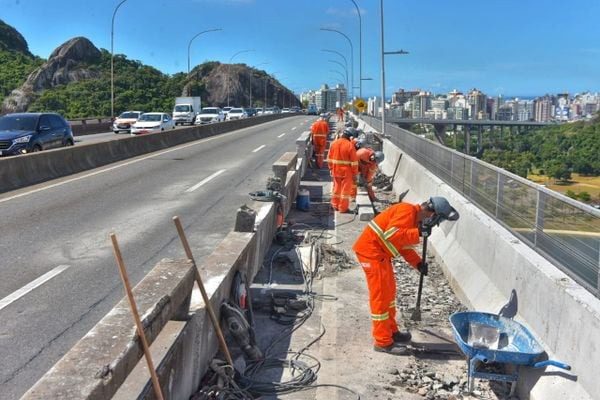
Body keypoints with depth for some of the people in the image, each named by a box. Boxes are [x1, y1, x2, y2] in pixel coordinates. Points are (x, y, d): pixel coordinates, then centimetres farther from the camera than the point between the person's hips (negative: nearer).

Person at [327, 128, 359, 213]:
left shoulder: (333, 143, 0)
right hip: (347, 172, -5)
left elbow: (329, 158, 7)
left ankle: (335, 205, 27)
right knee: (345, 189, 5)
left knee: (336, 188, 18)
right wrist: (355, 173, -6)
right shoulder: (350, 145, -16)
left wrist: (331, 169, 17)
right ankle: (343, 208, 10)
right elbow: (354, 161, -14)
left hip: (336, 171, 5)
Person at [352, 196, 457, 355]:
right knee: (380, 296, -6)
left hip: (380, 253, 11)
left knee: (389, 292, 18)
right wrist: (418, 233, -30)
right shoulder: (407, 211, -19)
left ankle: (391, 331, 32)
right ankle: (383, 342, 2)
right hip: (370, 251, -11)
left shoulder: (415, 219, 12)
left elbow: (404, 245, 18)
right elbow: (391, 234, -31)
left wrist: (418, 263, 5)